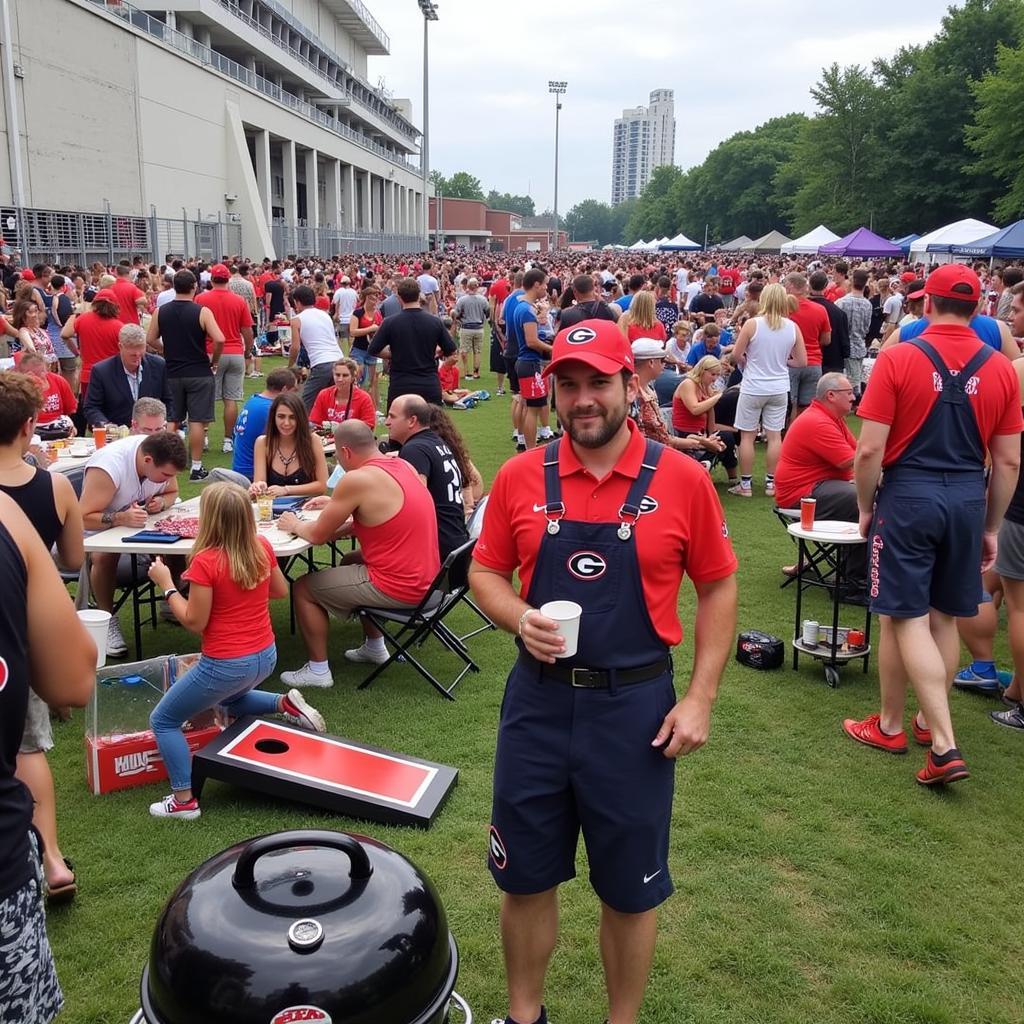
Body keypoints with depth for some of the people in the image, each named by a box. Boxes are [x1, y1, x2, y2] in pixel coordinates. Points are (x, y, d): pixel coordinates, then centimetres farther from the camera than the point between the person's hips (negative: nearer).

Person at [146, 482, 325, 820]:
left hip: (226, 665, -7)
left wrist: (166, 585, -8)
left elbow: (194, 622, -15)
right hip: (266, 657, 7)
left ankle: (183, 800, 11)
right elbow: (281, 590, 11)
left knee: (163, 720, 13)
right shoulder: (262, 546, -5)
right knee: (228, 698, 39)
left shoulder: (205, 561, -22)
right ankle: (286, 704, 16)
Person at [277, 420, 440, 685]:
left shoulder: (357, 479, -19)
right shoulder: (404, 466, 4)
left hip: (397, 589, -8)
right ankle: (374, 647, 41)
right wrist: (336, 506, 22)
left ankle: (317, 670, 16)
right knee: (351, 561, 34)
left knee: (303, 588, 7)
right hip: (425, 578, 9)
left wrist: (295, 525, 11)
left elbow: (317, 536, -9)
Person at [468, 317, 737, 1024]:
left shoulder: (683, 480, -7)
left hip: (636, 707, -2)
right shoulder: (520, 477, -2)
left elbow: (718, 589, 0)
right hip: (537, 701, 2)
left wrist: (700, 699, -5)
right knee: (526, 878, 16)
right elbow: (485, 573, 8)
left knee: (630, 891, 14)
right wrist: (520, 619, -14)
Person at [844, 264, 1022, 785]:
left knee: (906, 618, 3)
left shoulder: (897, 359, -10)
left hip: (908, 494, -4)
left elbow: (869, 450, -12)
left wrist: (865, 508, 3)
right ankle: (929, 721, 32)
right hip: (968, 496, 4)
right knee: (944, 616, 17)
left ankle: (945, 744, 0)